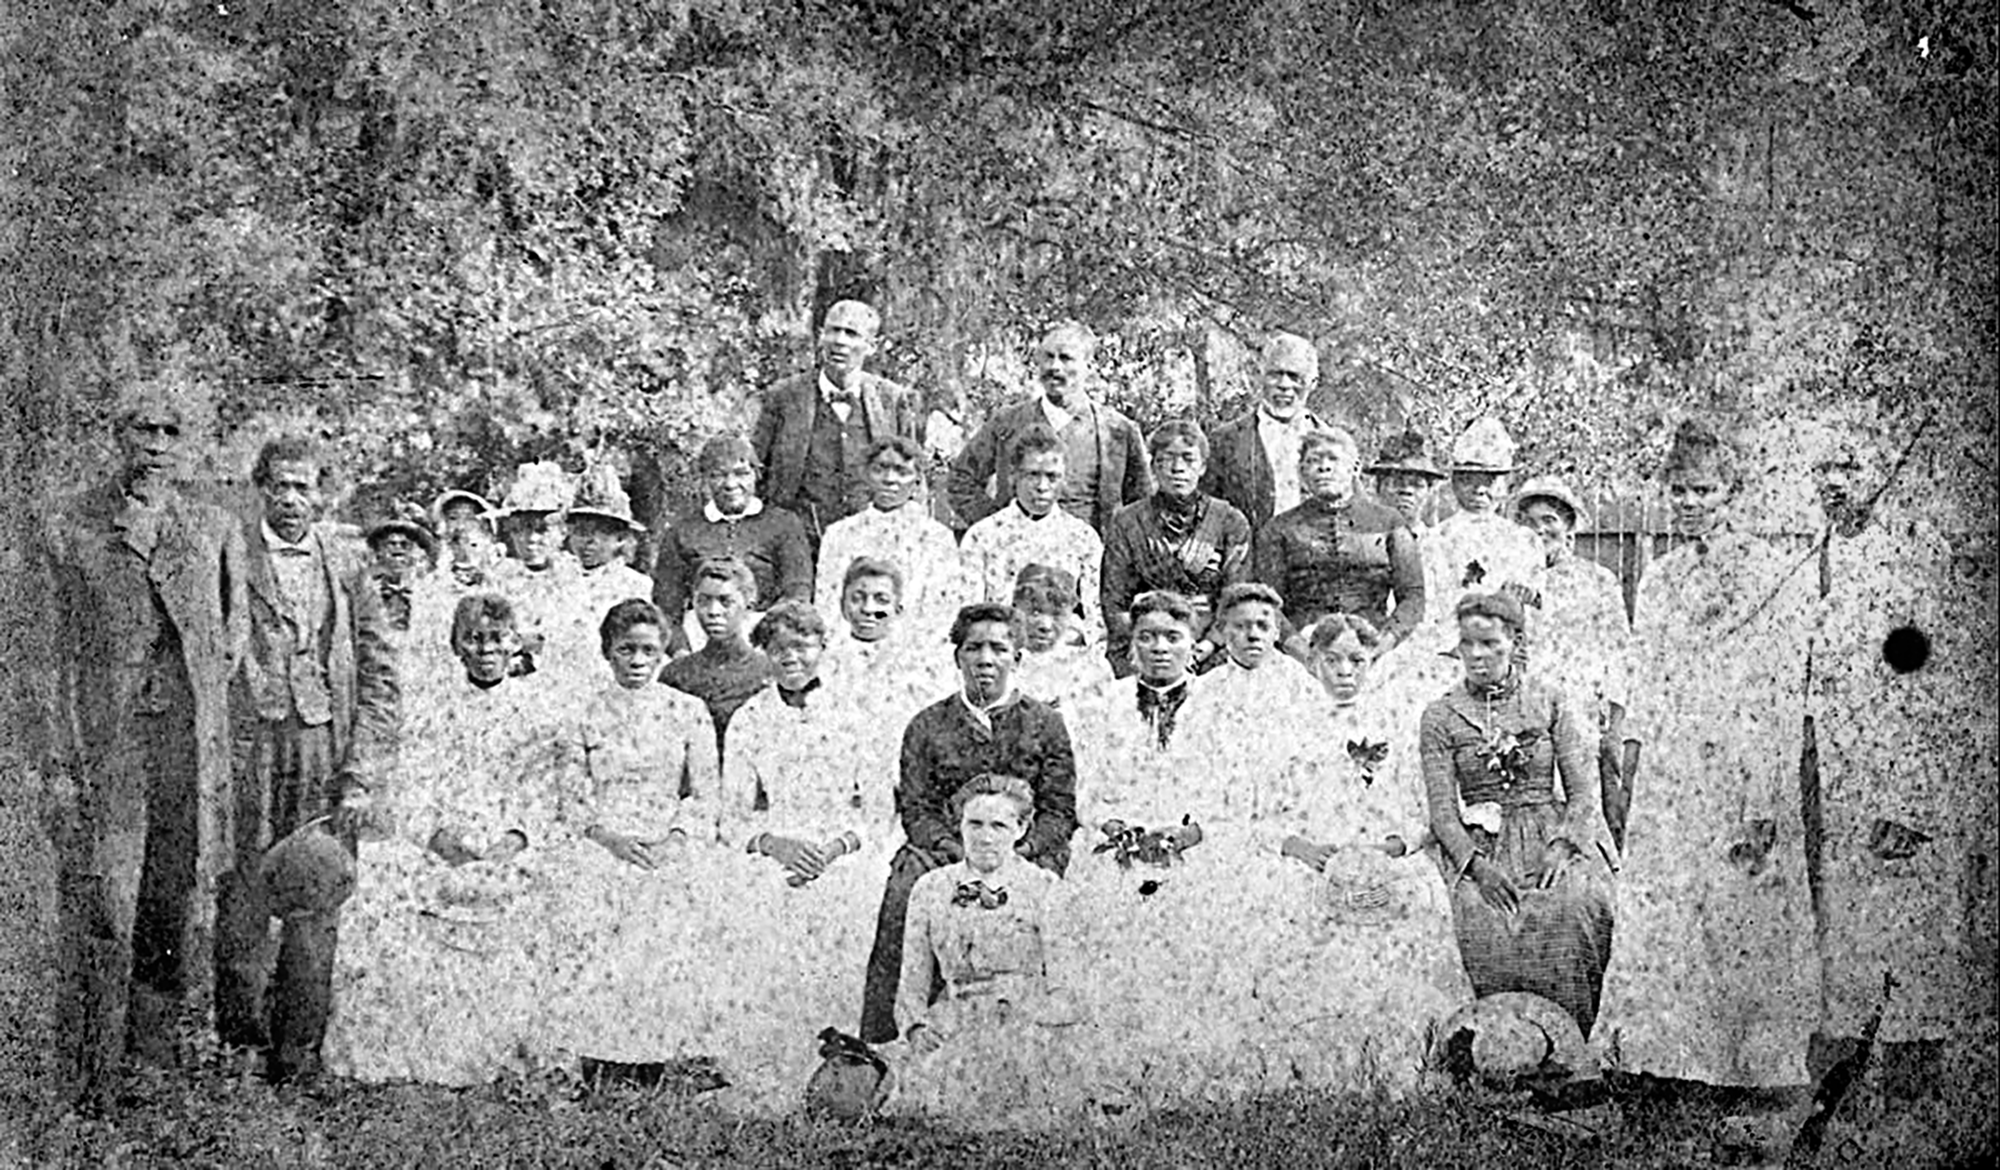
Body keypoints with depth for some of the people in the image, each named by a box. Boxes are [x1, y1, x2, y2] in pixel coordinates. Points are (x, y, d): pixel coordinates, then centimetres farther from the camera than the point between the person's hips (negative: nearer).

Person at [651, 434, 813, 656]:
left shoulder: (783, 524, 12)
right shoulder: (682, 533, 15)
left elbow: (798, 593, 2)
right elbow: (665, 607, 12)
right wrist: (680, 651, -5)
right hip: (700, 640, 1)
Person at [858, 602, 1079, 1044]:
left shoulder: (1045, 724, 10)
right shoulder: (926, 726, 13)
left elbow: (1060, 811, 5)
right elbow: (915, 809, 6)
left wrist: (1015, 851, -13)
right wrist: (958, 851, -12)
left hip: (1024, 849, -1)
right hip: (945, 849, 1)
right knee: (905, 886, -29)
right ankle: (882, 1037, -26)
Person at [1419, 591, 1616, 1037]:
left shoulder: (1549, 701, 9)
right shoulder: (1440, 717, 8)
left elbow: (1583, 788, 4)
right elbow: (1442, 809, 1)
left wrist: (1561, 846, -13)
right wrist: (1478, 865, -15)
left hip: (1554, 833, 0)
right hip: (1478, 845, 0)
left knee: (1576, 907, -31)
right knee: (1485, 925, -32)